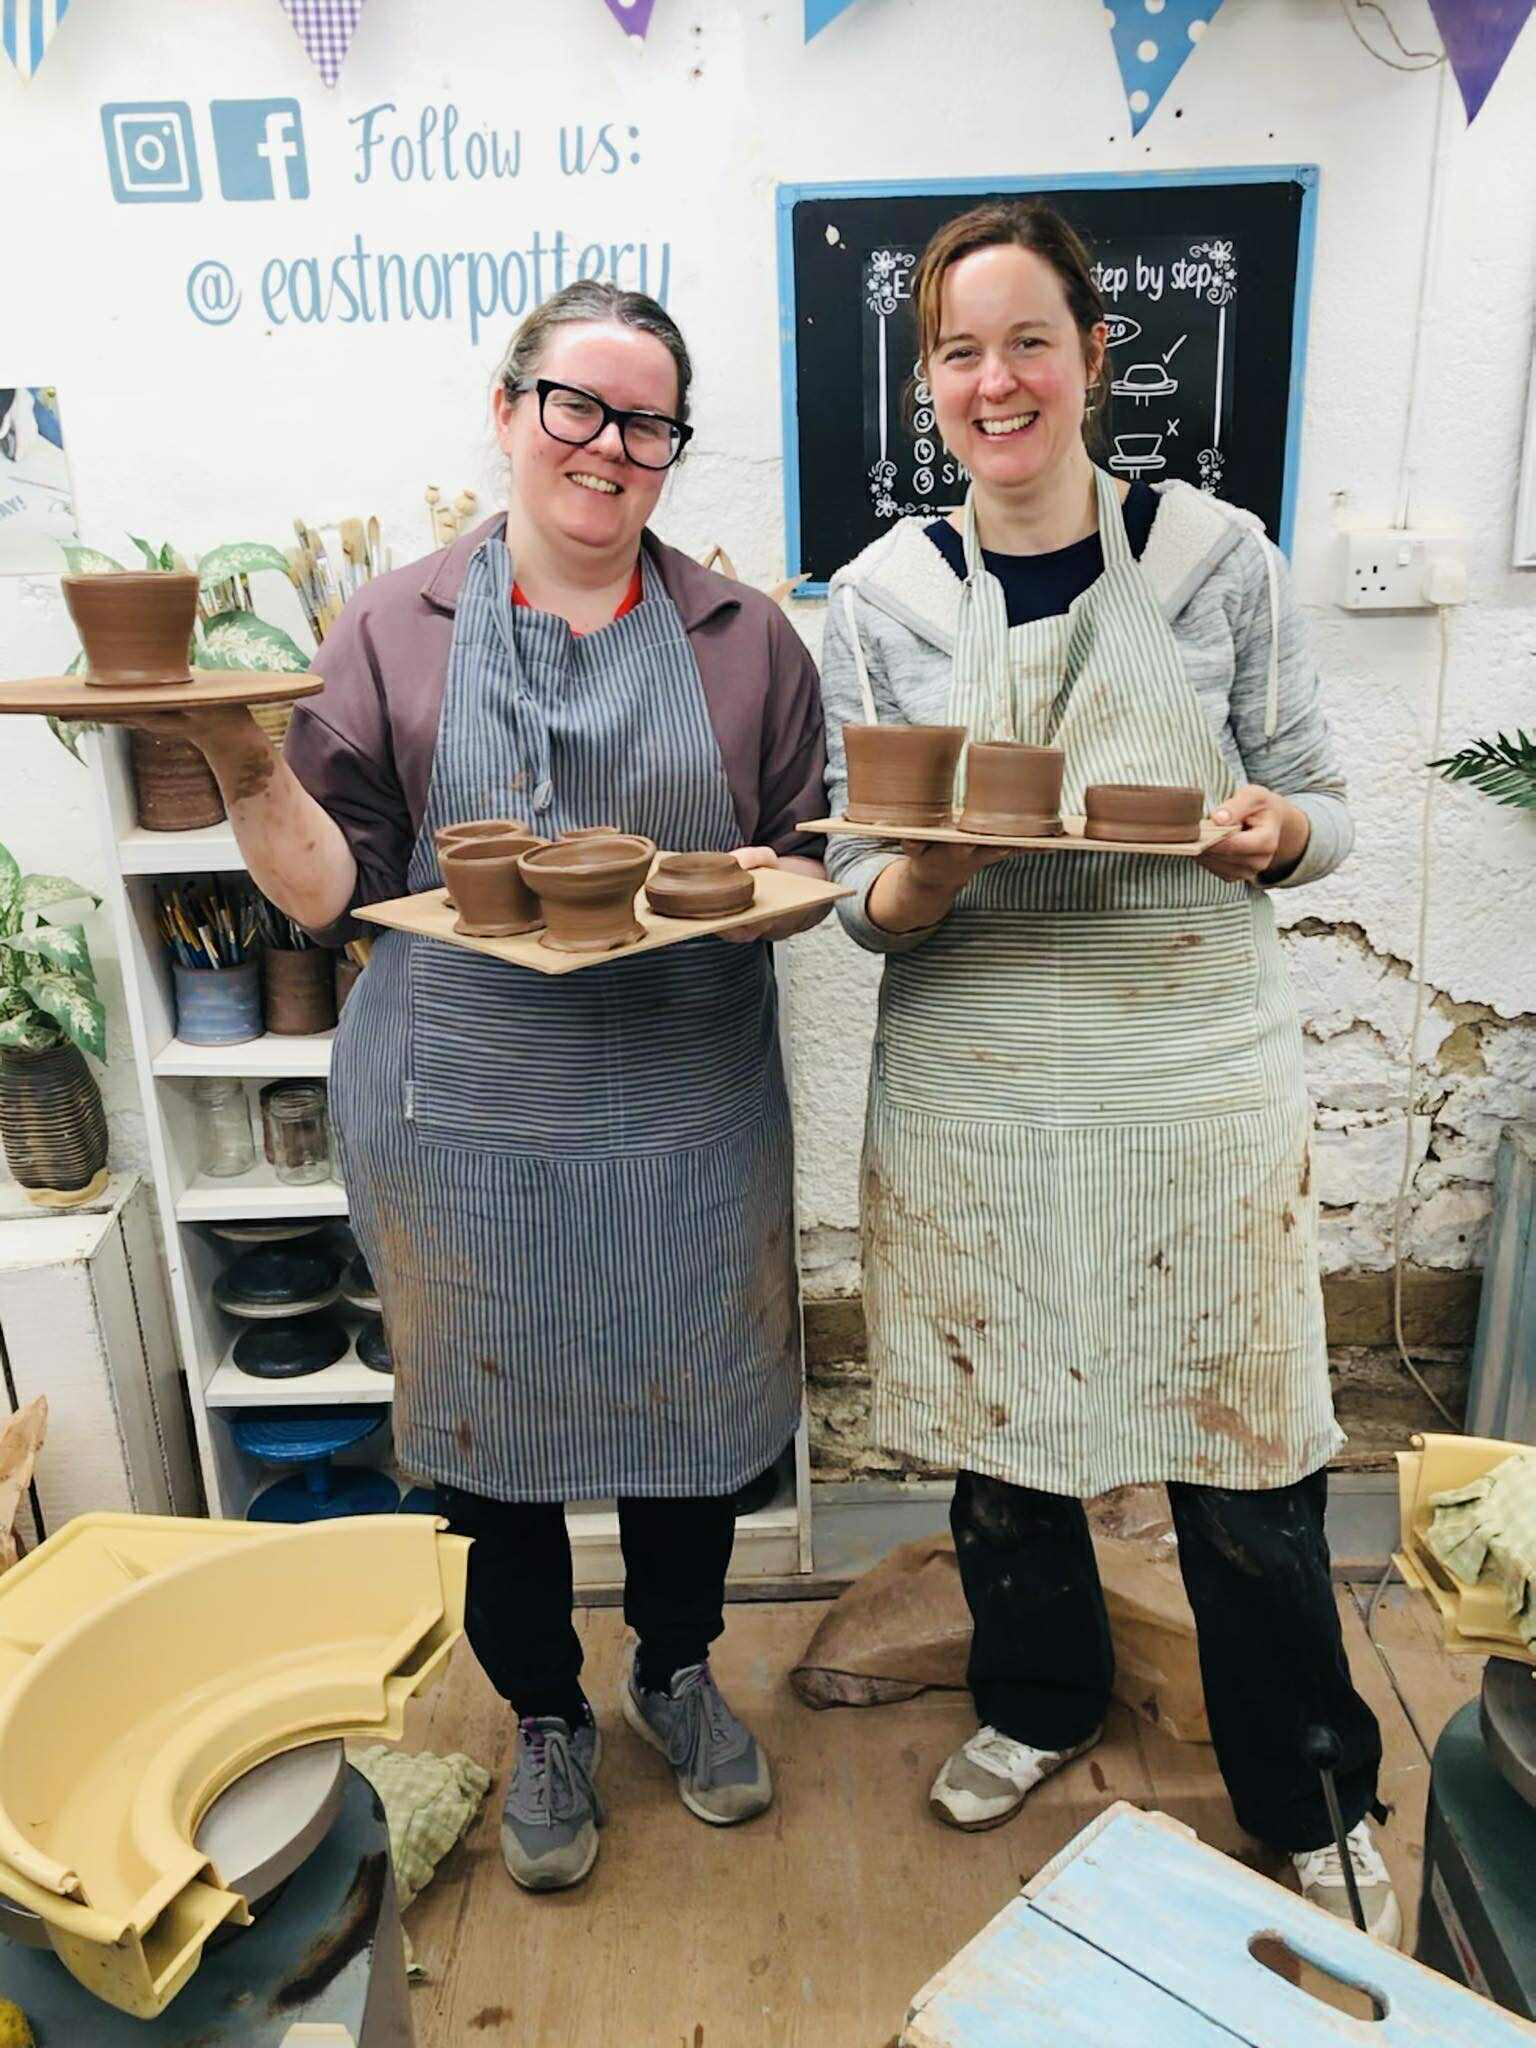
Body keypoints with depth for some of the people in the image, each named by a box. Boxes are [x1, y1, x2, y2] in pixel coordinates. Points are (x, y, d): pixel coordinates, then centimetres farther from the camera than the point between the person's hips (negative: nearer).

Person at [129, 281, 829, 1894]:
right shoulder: (396, 629, 0)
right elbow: (337, 892, -3)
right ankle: (544, 1719, 41)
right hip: (465, 1123, -1)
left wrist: (767, 886, -15)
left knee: (688, 1407, 15)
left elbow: (808, 865, 7)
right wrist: (245, 767, -19)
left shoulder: (745, 640, 4)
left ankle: (676, 1668, 46)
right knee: (489, 1426, 13)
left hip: (686, 1118, 1)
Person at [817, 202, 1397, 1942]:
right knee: (993, 1431, 16)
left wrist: (1274, 831, -17)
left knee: (1247, 1471, 9)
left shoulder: (1215, 554, -1)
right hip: (972, 1094, 1)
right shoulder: (883, 595, 1)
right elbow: (857, 895, 1)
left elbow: (1319, 806, 6)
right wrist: (928, 879, -21)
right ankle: (1038, 1699, 48)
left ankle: (1311, 1804, 38)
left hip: (1196, 1074, -1)